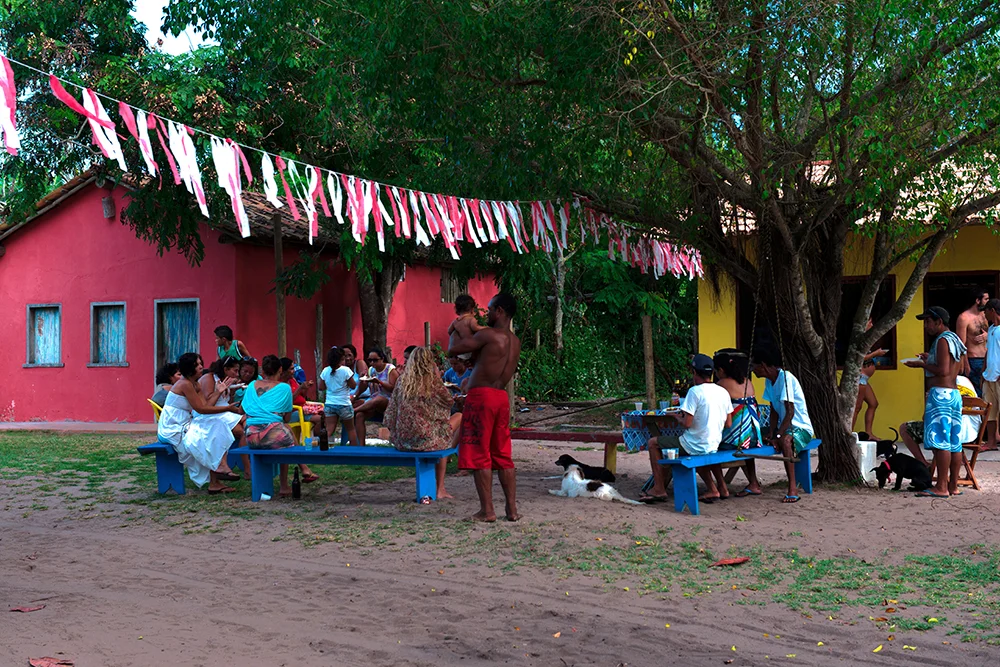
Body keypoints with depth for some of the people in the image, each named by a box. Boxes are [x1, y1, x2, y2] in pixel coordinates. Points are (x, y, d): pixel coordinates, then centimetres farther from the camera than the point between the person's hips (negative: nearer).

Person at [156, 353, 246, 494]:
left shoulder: (195, 385, 13)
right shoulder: (185, 384, -17)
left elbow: (206, 405, 5)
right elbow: (201, 409, -19)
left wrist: (218, 392, 1)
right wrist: (228, 408, -17)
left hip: (184, 426, 9)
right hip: (173, 430, -9)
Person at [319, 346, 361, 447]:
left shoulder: (325, 371, -1)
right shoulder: (345, 370, -14)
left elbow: (321, 387, 6)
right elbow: (353, 386, -8)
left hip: (329, 404, 3)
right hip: (344, 404, -3)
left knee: (329, 430, 0)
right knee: (351, 429, 13)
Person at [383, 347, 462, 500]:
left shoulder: (402, 381, 4)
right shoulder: (432, 381, -9)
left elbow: (391, 411, 9)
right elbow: (449, 401, 8)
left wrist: (394, 434, 20)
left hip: (402, 441, 6)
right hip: (425, 439, -6)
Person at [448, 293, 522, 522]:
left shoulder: (488, 335, -12)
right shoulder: (515, 342, 12)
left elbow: (453, 349, -9)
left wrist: (454, 332, 12)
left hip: (481, 396, -7)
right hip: (502, 397, 7)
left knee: (480, 456, -2)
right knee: (503, 456, 12)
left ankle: (487, 510, -2)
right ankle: (512, 509, 11)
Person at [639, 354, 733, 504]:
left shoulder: (695, 392, -18)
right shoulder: (723, 392, 4)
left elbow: (687, 423, -20)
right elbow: (728, 424, 9)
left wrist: (679, 418, 1)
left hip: (695, 446, -7)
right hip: (714, 445, 7)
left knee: (653, 443, 8)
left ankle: (659, 490, 9)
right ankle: (713, 490, 29)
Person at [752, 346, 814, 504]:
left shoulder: (785, 378, -20)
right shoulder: (769, 381, 8)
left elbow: (790, 412, -25)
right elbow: (774, 411, 7)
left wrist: (777, 436, -30)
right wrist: (771, 433, -9)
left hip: (801, 427, -9)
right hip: (784, 426, 9)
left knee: (785, 440, -40)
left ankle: (793, 488, -38)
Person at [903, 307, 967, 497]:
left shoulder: (942, 340, -11)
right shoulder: (955, 340, 19)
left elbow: (943, 370, -19)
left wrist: (922, 364, -8)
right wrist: (930, 360, 21)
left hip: (940, 394, -10)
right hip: (955, 394, 10)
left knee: (940, 442, -10)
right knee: (954, 442, 8)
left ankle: (941, 487, -12)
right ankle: (953, 486, 11)